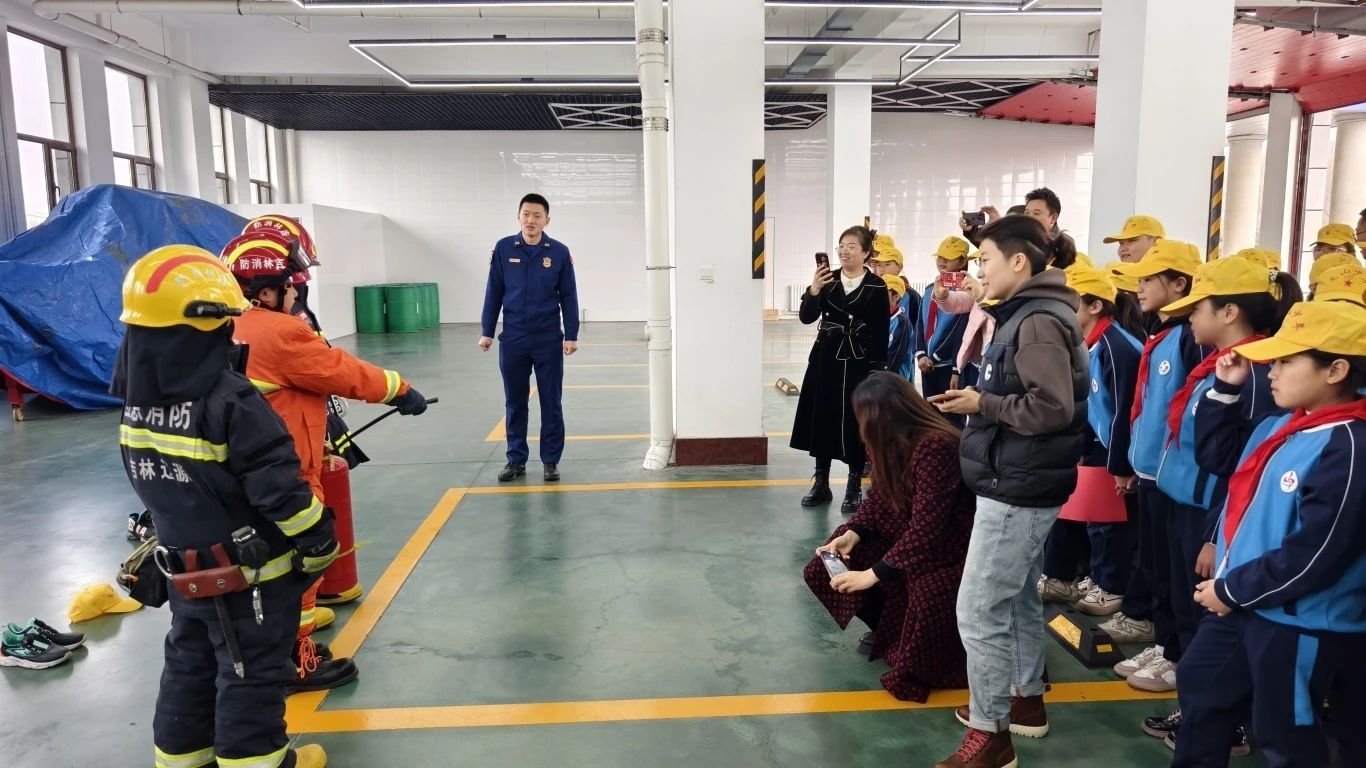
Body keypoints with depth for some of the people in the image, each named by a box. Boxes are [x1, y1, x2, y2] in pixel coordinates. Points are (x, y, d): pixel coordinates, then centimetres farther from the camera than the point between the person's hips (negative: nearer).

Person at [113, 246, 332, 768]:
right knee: (252, 673, 7)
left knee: (189, 662, 23)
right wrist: (318, 541, -13)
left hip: (184, 566, 8)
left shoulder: (138, 400, -2)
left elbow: (151, 477, 10)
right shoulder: (231, 400, -25)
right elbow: (277, 485, -25)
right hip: (251, 570, -7)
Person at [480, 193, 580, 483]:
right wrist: (487, 332, 2)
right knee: (515, 403, 10)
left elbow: (568, 296, 0)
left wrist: (571, 336, -4)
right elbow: (494, 293, 3)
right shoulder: (503, 249, -1)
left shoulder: (559, 252, -4)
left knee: (551, 403, 6)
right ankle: (516, 460, 21)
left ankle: (550, 461, 16)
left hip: (549, 340, -1)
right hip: (512, 339, 1)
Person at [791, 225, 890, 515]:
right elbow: (806, 317, -4)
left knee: (855, 424, 1)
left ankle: (854, 488, 15)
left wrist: (877, 371, -10)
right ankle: (821, 483, 22)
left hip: (857, 362, -3)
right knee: (821, 419, 8)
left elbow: (881, 334, -5)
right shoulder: (828, 279, 4)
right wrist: (814, 290, -20)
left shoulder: (876, 287, -5)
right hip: (825, 358, 4)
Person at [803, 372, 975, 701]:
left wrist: (874, 573, -30)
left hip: (945, 555, -9)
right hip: (903, 540, 9)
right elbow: (879, 498, 5)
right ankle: (889, 628, 17)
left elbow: (926, 528, -32)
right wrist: (852, 534, -13)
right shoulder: (894, 443, 0)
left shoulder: (937, 447, -29)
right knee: (824, 570, -1)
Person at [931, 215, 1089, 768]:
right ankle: (1026, 701, 36)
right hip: (1021, 482, 11)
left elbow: (1053, 409, -27)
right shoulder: (1026, 314, 13)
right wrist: (978, 398, 4)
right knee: (1017, 597, 21)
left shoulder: (1038, 322, -18)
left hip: (1018, 487, -11)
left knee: (979, 610, -4)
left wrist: (982, 404, -17)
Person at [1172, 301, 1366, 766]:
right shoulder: (1282, 425, 1)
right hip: (1242, 603, 9)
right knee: (1200, 688, 24)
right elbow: (1219, 452, 18)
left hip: (1300, 624, -8)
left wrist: (1231, 591, -16)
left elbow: (1310, 558, -27)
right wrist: (1225, 390, 4)